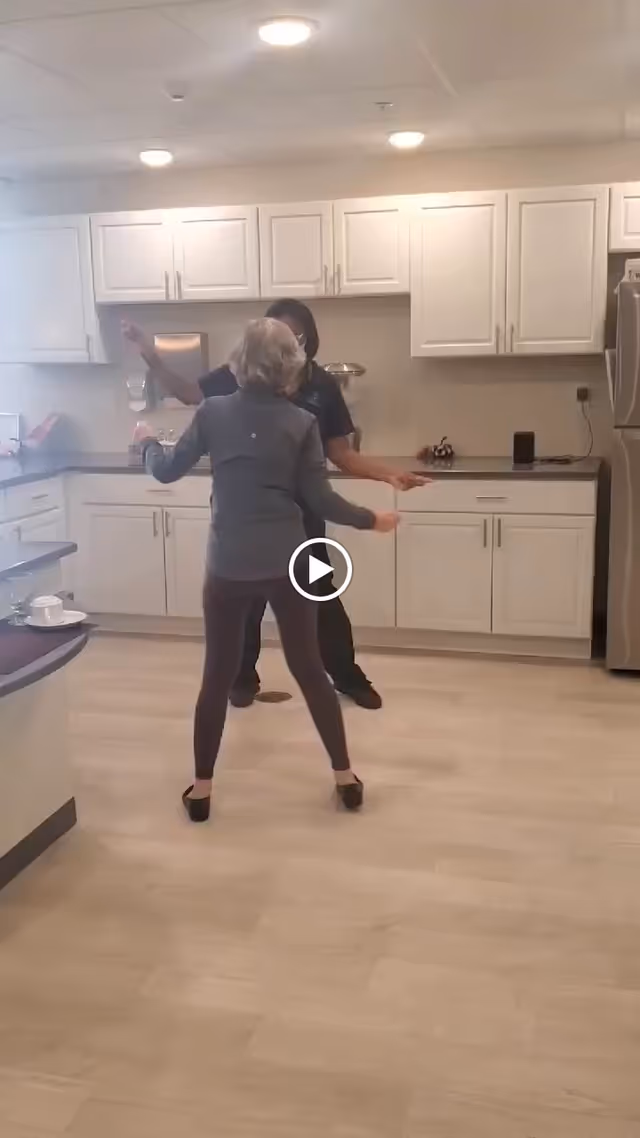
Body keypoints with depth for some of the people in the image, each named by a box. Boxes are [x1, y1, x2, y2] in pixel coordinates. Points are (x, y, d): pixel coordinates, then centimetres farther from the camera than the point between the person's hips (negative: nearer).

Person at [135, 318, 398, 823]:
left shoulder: (213, 413, -2)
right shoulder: (302, 423, -5)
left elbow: (167, 471, 7)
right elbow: (320, 499, -5)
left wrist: (147, 440, 28)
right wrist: (372, 519, 10)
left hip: (228, 567, 0)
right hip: (287, 564, 0)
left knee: (218, 676, 12)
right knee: (310, 669, 13)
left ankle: (201, 789, 18)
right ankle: (345, 777, 22)